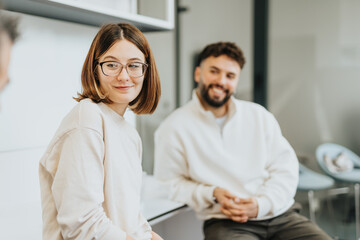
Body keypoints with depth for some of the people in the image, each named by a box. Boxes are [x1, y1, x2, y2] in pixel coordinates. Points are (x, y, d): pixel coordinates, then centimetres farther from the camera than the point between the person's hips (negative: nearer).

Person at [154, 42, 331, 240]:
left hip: (279, 214, 4)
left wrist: (261, 204, -9)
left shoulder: (258, 115, 11)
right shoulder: (175, 127, 0)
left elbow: (286, 167, 7)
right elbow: (170, 183, 0)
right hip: (226, 224, -3)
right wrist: (212, 194, -15)